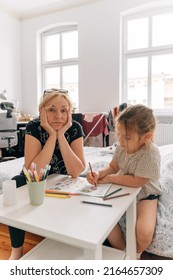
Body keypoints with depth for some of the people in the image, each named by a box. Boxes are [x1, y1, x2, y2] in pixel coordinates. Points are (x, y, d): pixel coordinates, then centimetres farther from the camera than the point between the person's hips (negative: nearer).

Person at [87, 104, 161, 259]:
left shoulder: (150, 154, -27)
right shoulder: (122, 147, -10)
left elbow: (136, 181, -26)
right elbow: (113, 167, 3)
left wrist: (109, 178, -18)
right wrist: (99, 174, -18)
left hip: (144, 195, -5)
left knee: (144, 232, -25)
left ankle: (135, 254, 14)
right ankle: (122, 251, 11)